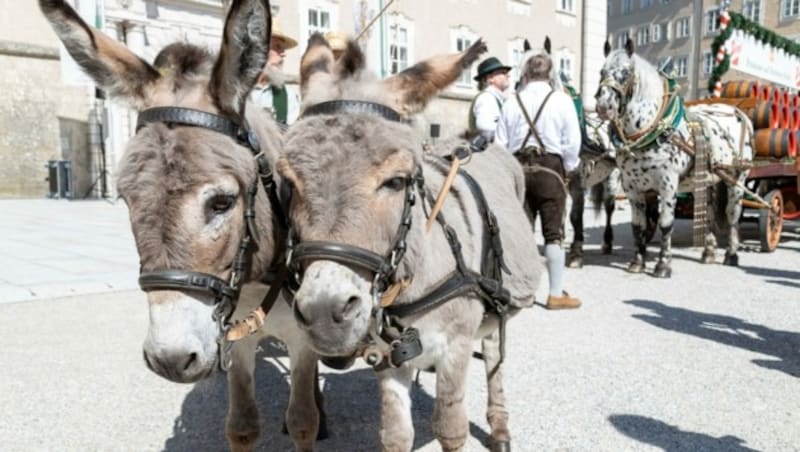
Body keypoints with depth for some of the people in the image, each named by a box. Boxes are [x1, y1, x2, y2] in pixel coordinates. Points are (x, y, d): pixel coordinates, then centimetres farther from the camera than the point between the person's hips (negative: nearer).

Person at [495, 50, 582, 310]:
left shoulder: (512, 102, 3)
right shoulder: (561, 100, -3)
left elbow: (501, 143, 3)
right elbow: (572, 142, -7)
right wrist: (568, 168, 8)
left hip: (518, 168, 3)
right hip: (550, 168, -2)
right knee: (553, 232, 3)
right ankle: (556, 294, 7)